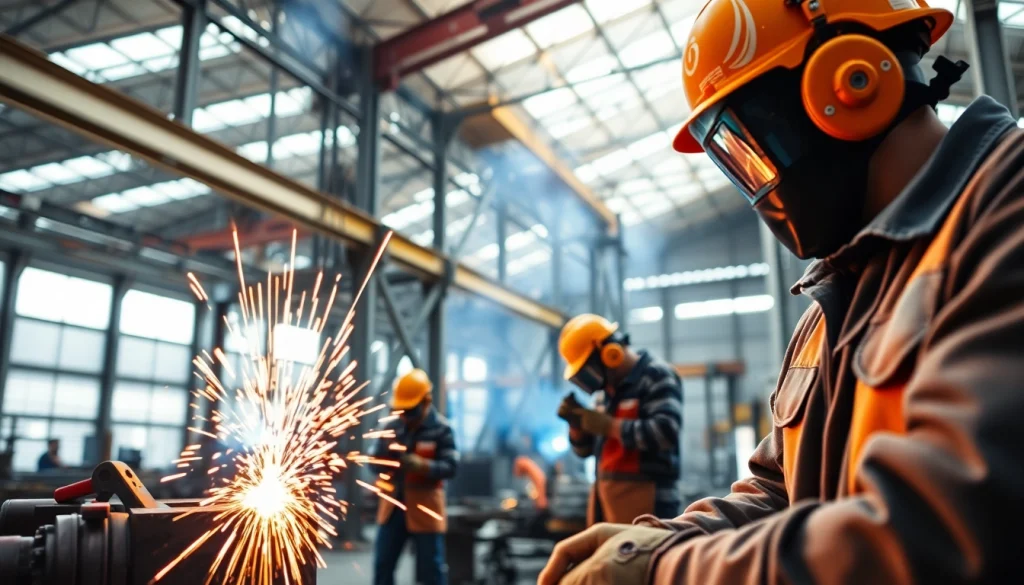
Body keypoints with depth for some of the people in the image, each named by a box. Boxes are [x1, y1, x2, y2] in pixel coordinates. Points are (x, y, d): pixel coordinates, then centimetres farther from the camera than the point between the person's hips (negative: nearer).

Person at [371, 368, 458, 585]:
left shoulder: (440, 429, -9)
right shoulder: (392, 427, 4)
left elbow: (450, 467, -14)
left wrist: (421, 465, -30)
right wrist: (387, 457, -17)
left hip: (424, 506, -4)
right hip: (393, 504, 5)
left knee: (431, 568, 5)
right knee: (382, 564, 9)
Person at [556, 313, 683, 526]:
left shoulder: (657, 377, -6)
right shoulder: (605, 391, 17)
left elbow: (665, 432, -21)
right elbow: (586, 450, 23)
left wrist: (609, 425, -15)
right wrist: (576, 424, 2)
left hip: (645, 500, -8)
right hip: (605, 496, 8)